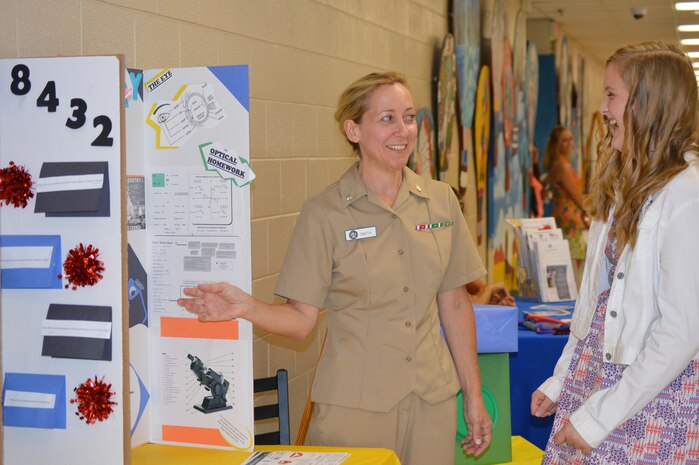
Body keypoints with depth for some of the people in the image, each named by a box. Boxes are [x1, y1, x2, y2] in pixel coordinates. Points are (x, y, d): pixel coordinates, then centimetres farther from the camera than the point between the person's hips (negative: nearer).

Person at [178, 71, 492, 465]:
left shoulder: (440, 201, 4)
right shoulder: (325, 214, -6)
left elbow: (455, 304, 8)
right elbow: (302, 319, -7)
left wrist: (474, 396, 8)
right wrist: (247, 307, -26)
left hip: (432, 402, 4)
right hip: (354, 403, -3)